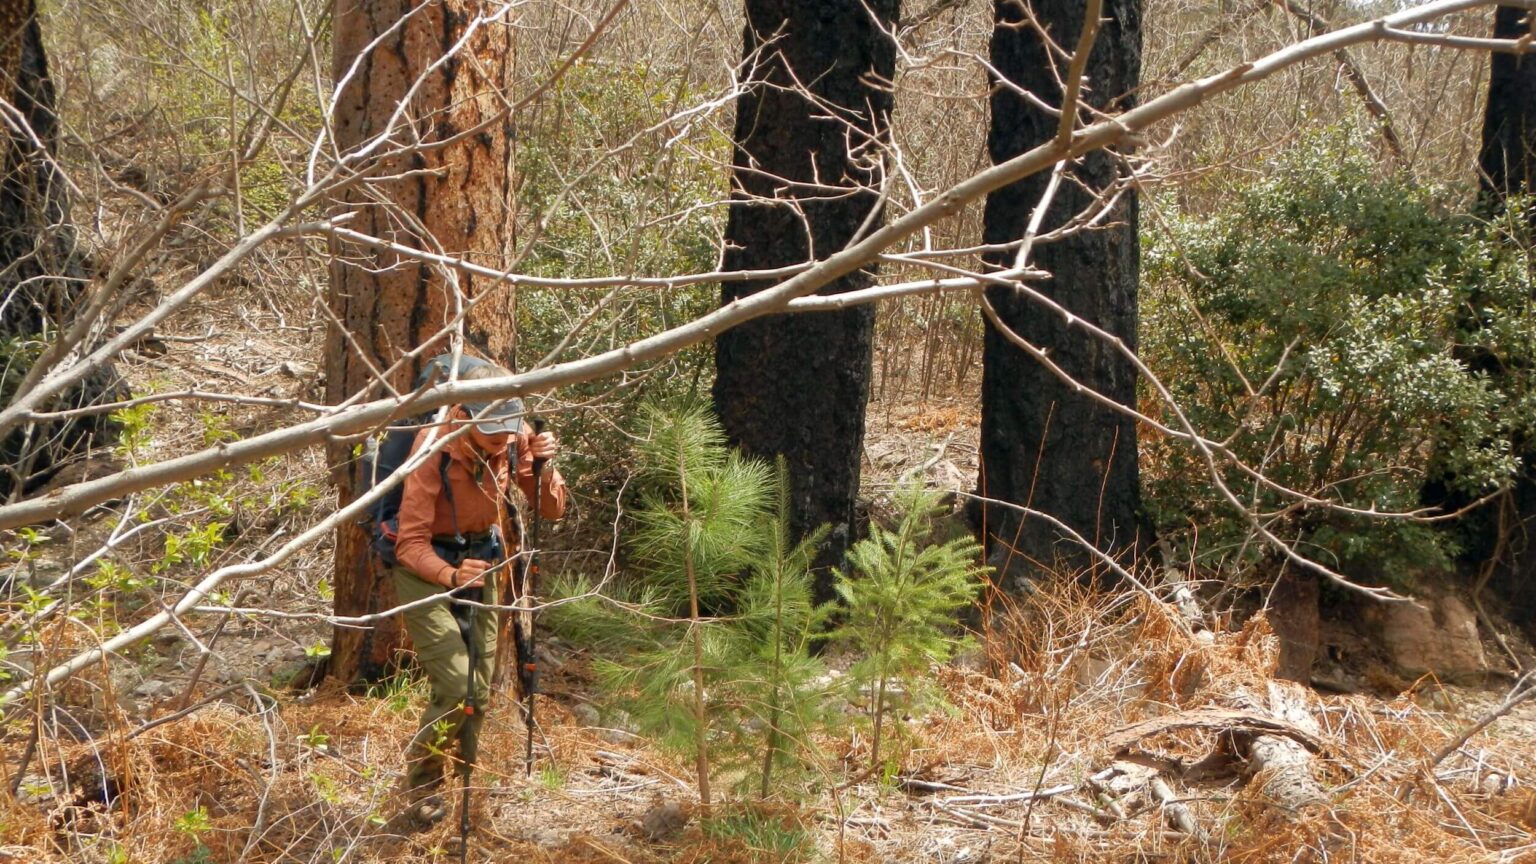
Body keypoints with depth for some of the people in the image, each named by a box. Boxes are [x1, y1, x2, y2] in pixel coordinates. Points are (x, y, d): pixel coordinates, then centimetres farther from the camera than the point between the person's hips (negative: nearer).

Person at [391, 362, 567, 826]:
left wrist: (543, 468, -27)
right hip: (427, 569, -5)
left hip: (481, 559, 5)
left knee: (479, 689, 10)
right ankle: (420, 786, 4)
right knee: (458, 686, -16)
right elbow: (411, 543, -27)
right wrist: (451, 575, -46)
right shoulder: (434, 451, -30)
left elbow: (552, 510, -7)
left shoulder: (516, 439, -16)